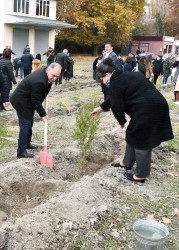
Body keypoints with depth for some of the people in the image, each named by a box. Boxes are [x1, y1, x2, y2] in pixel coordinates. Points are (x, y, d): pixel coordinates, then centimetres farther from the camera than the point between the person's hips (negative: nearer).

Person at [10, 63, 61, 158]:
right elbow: (35, 100, -25)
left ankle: (27, 143, 37)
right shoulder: (39, 82, -34)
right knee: (25, 124, -10)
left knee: (29, 123, 20)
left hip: (26, 100, 10)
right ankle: (21, 151, -5)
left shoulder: (44, 70, -5)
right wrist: (43, 114, -16)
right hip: (21, 102, -10)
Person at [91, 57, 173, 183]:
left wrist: (122, 121, 7)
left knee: (141, 141, 3)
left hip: (148, 111, -10)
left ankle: (140, 176, 16)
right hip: (155, 107, 10)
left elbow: (117, 107, -11)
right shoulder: (124, 76, 17)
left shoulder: (115, 83, -14)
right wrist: (100, 108, 36)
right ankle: (127, 163, 39)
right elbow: (114, 99, 28)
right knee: (133, 135, 22)